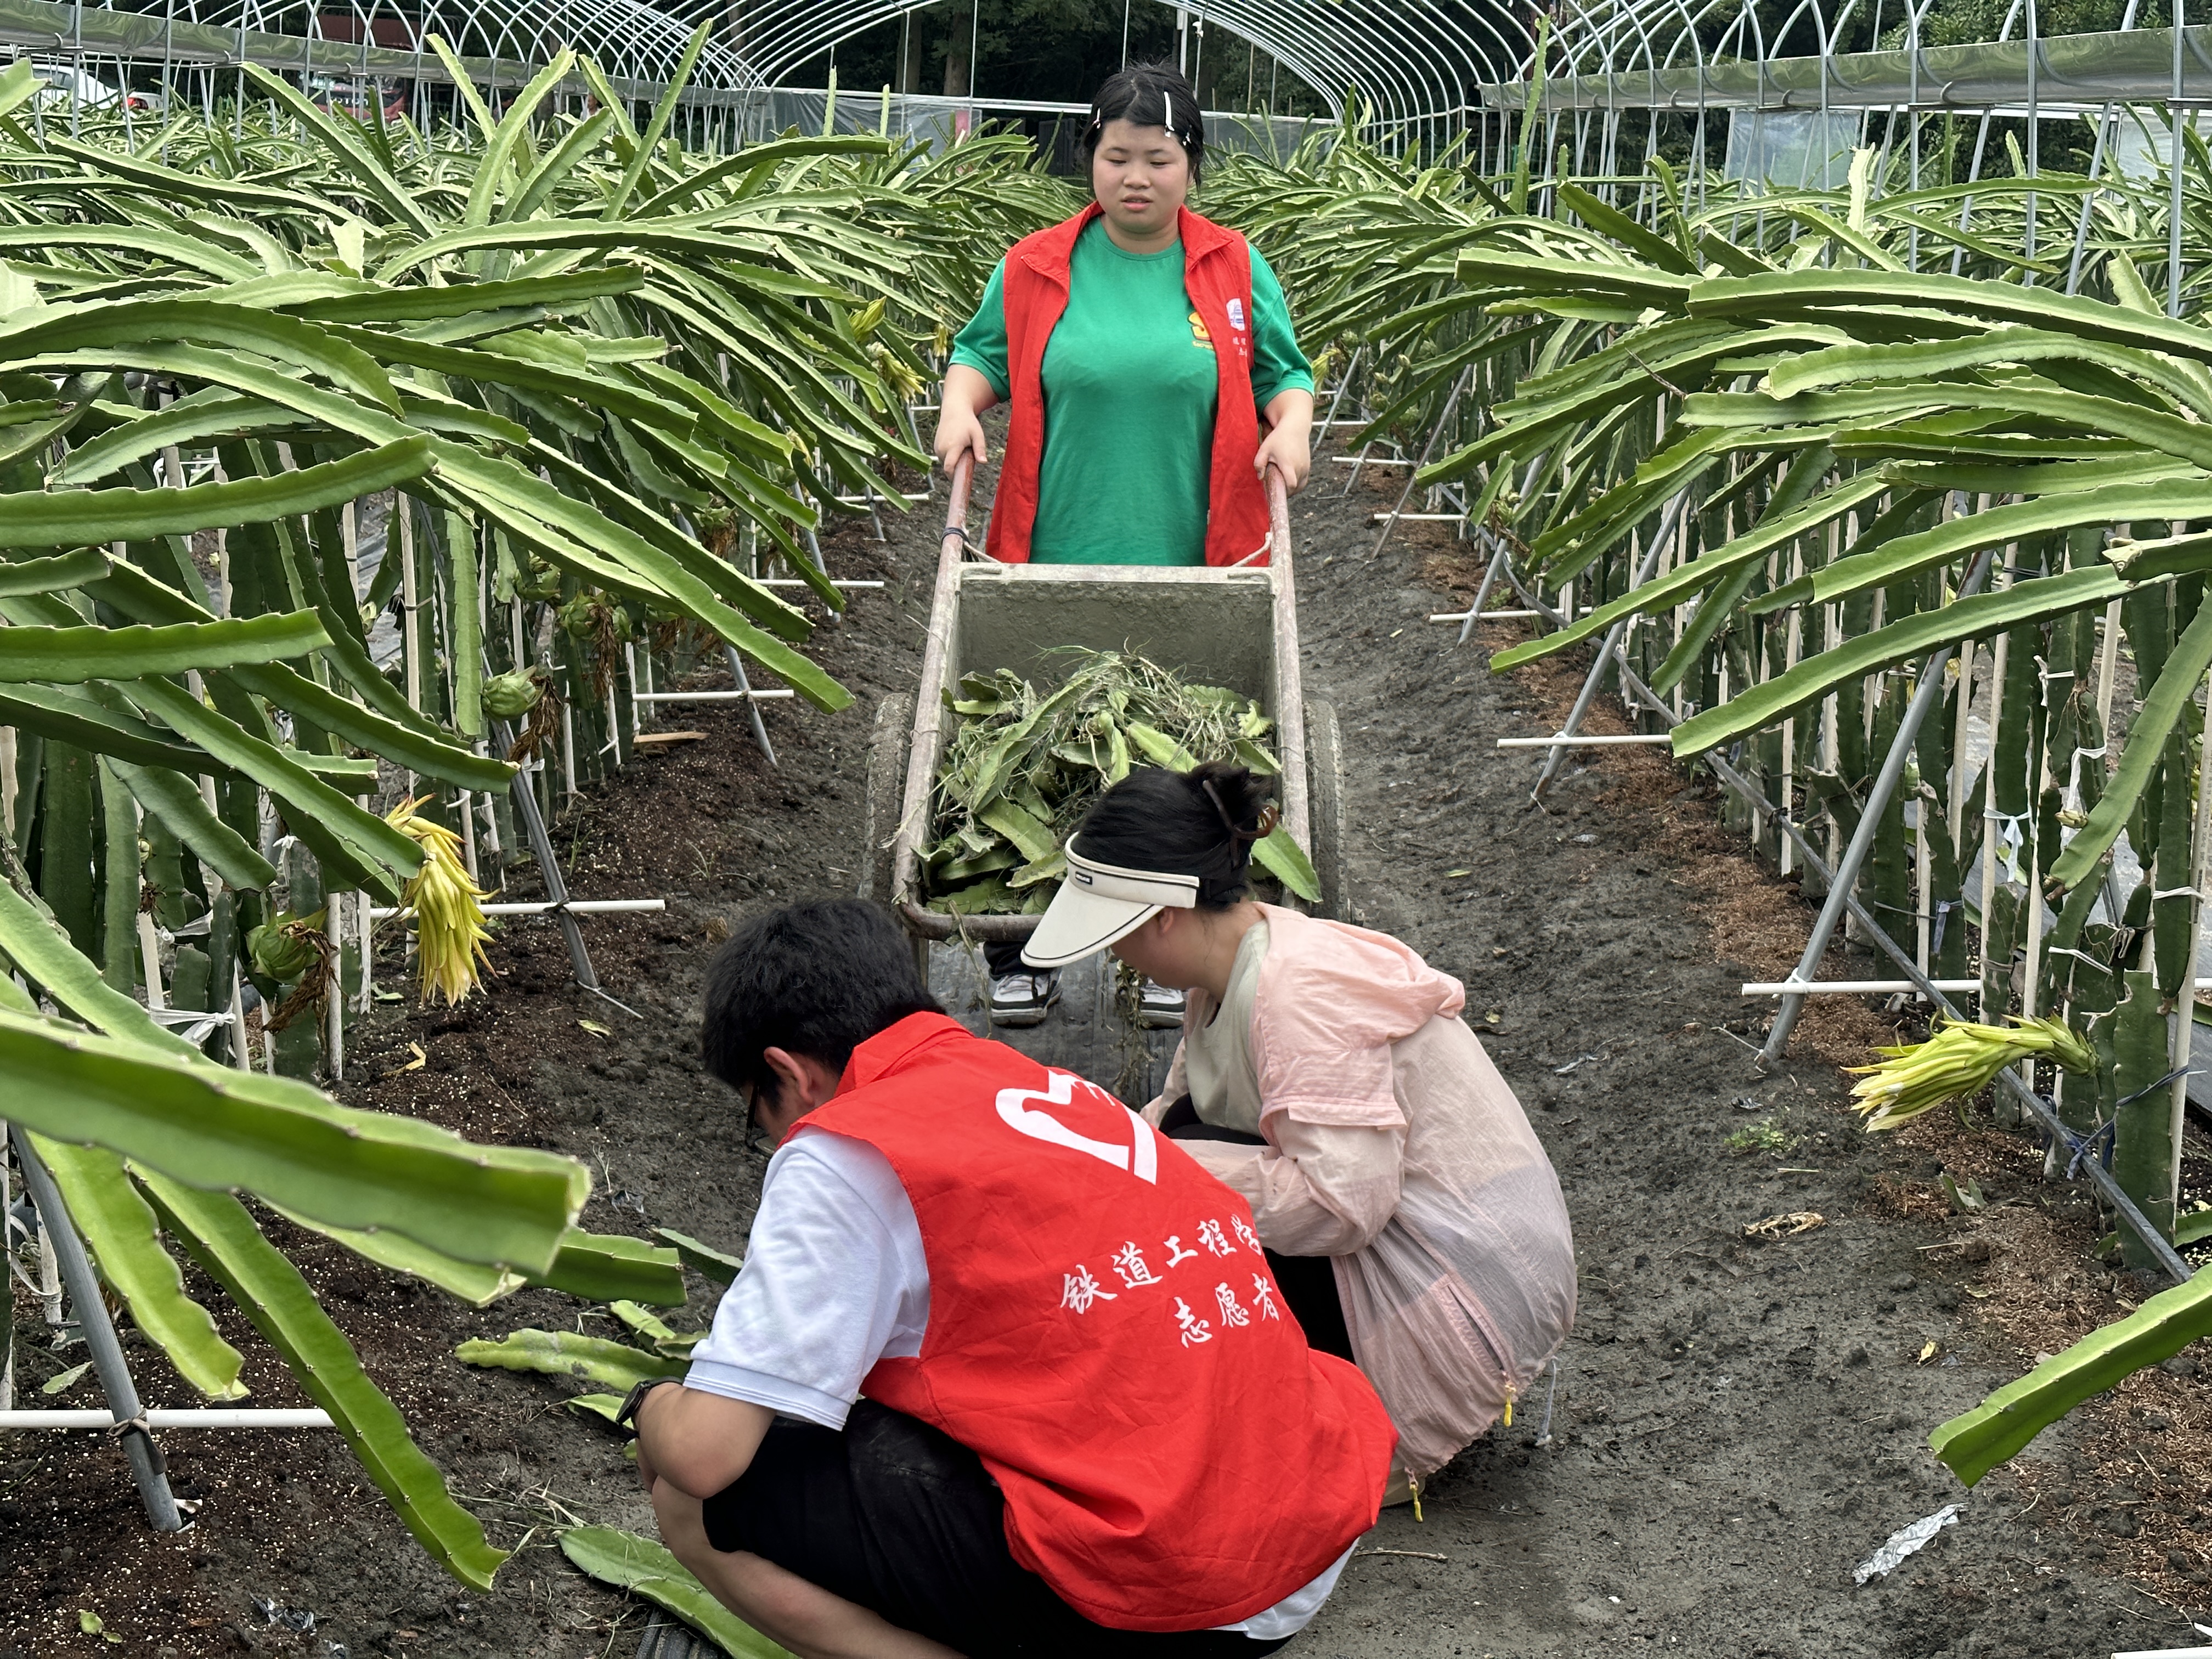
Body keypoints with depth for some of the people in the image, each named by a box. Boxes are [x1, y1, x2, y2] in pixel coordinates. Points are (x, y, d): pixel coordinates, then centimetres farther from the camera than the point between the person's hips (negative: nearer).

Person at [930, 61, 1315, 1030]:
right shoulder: (1034, 269, 5)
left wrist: (1291, 426, -7)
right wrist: (961, 405, -5)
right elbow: (980, 353, 15)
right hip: (1054, 567, 0)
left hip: (1192, 571, 0)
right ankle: (1021, 956, 15)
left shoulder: (1235, 270, 7)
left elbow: (1284, 371, 13)